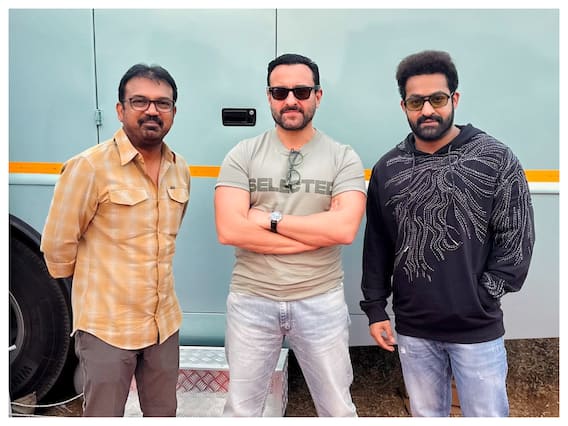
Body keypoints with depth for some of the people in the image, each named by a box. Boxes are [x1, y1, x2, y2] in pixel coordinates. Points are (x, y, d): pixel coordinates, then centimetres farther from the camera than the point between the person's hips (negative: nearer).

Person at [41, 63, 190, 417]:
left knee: (163, 413, 21)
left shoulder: (180, 169, 3)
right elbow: (57, 245, -9)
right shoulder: (89, 167, -15)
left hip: (165, 322, 5)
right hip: (107, 326, -5)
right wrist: (93, 284, 5)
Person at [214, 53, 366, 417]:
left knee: (338, 409, 19)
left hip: (321, 301, 0)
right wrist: (317, 233, -15)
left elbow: (345, 228, -18)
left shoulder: (343, 158, -3)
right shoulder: (243, 155, -3)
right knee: (241, 409, 19)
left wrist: (271, 219, -15)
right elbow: (229, 230, -15)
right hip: (251, 300, 1)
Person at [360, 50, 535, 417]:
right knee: (426, 415, 19)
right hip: (412, 329, 3)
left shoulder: (496, 159, -5)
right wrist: (375, 308, 6)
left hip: (477, 329, -2)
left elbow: (517, 239, -5)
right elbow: (376, 246, 7)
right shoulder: (387, 169, 3)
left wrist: (484, 296, -9)